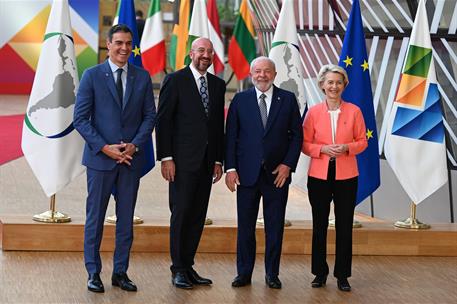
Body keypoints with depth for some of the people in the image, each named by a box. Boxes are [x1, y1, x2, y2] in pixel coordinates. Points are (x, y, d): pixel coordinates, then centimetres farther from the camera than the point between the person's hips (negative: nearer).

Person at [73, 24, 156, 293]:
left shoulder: (143, 77, 6)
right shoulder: (92, 76, -2)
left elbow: (150, 116, 7)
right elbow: (81, 118, -5)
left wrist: (135, 145, -8)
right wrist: (104, 147, -13)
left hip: (131, 159, 3)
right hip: (100, 158, -3)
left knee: (126, 219, 7)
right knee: (95, 217, 3)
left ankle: (121, 272, 16)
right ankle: (94, 273, 11)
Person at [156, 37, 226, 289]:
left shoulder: (218, 84, 13)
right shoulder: (175, 80, -2)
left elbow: (219, 124, 15)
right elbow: (163, 121, -6)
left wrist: (218, 160, 10)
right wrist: (166, 157, -12)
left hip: (206, 162, 5)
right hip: (183, 161, -5)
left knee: (198, 215, 6)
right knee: (181, 213, -3)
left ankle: (188, 266, 13)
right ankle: (178, 269, 5)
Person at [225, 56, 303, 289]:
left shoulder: (288, 100, 5)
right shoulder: (240, 100, 5)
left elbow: (296, 135, 5)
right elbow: (231, 137, 3)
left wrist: (288, 165, -5)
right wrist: (230, 168, -5)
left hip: (277, 174, 0)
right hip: (247, 173, 0)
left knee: (275, 227, 5)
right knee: (245, 227, 4)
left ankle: (272, 274, 15)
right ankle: (244, 273, 13)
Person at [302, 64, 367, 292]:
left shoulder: (354, 111, 1)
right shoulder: (313, 112, 1)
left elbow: (362, 142, 5)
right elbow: (304, 144, 3)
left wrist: (346, 148, -14)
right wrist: (323, 149, -15)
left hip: (346, 176, 0)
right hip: (319, 176, 0)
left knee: (344, 227, 3)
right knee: (319, 225, 8)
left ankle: (342, 275, 11)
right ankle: (320, 273, 18)